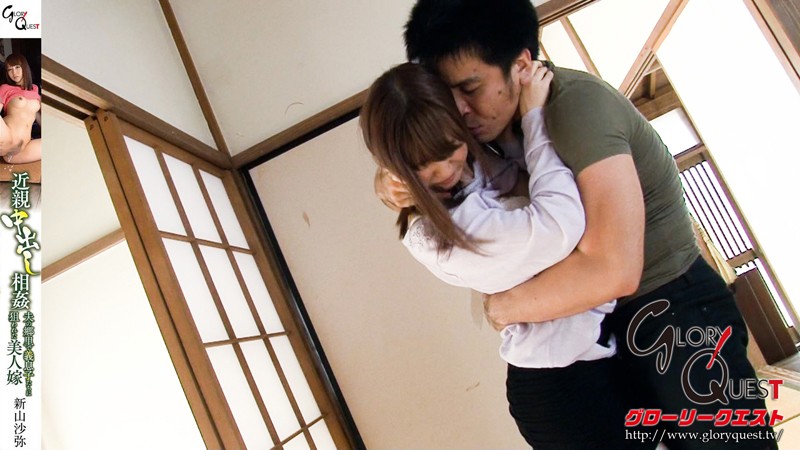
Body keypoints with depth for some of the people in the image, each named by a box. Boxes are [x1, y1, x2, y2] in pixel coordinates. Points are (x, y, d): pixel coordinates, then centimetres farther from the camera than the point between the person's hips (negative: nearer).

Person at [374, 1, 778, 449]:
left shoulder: (576, 103, -25)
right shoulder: (495, 124, -2)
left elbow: (612, 269, -35)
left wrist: (505, 306, -18)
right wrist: (392, 183, -16)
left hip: (675, 313, -7)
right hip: (601, 325, 8)